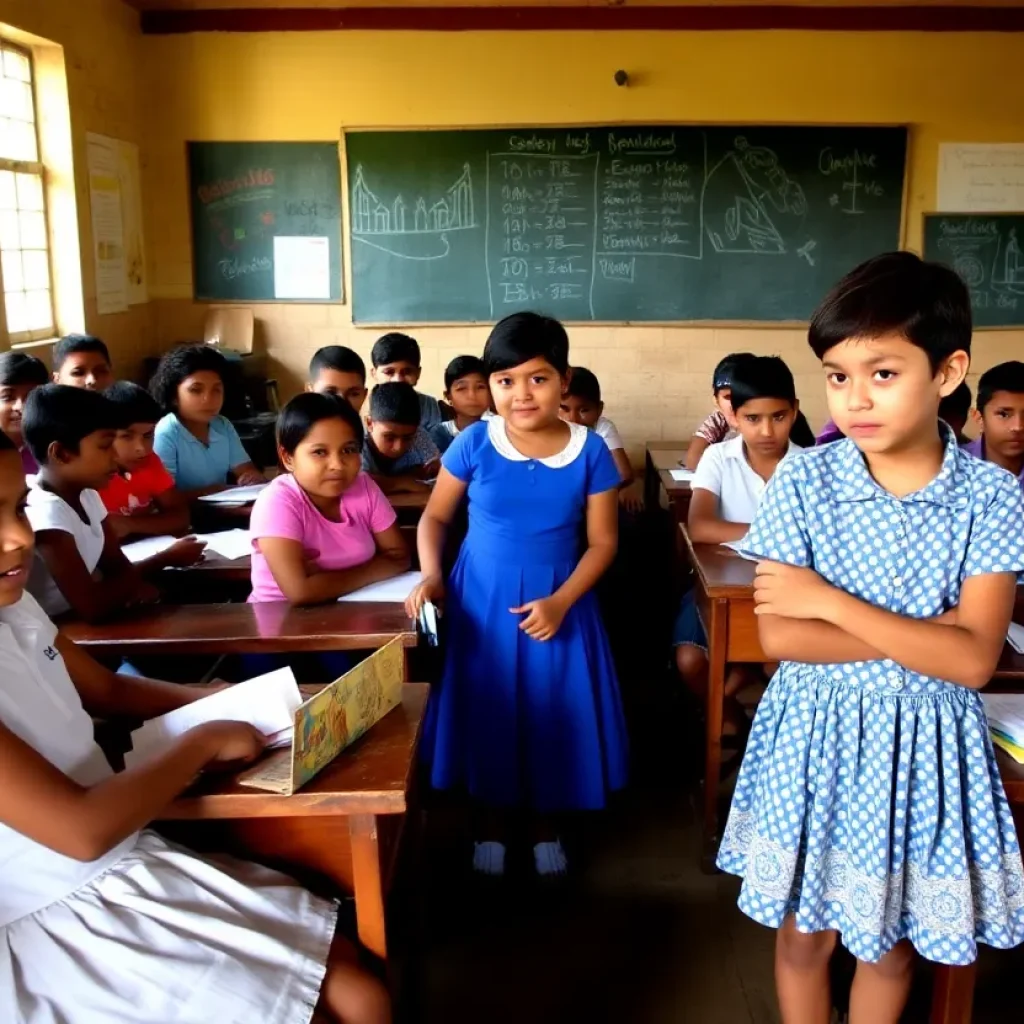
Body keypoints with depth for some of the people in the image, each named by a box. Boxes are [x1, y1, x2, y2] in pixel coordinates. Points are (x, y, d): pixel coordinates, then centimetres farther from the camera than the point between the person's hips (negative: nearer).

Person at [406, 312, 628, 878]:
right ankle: (490, 824, 33)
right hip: (481, 600, 0)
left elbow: (602, 541, -5)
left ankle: (545, 823, 35)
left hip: (557, 604, 0)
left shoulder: (590, 452, -11)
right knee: (486, 712, 10)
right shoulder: (473, 443, -11)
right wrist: (430, 577, -15)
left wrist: (561, 601, -17)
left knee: (553, 713, 10)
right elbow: (435, 517, 1)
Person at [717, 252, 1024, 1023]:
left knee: (893, 939, 19)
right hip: (818, 734, 0)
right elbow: (779, 637, -15)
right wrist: (920, 636, -19)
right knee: (806, 934, 16)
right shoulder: (803, 482, -12)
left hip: (923, 745, 0)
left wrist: (831, 602, -21)